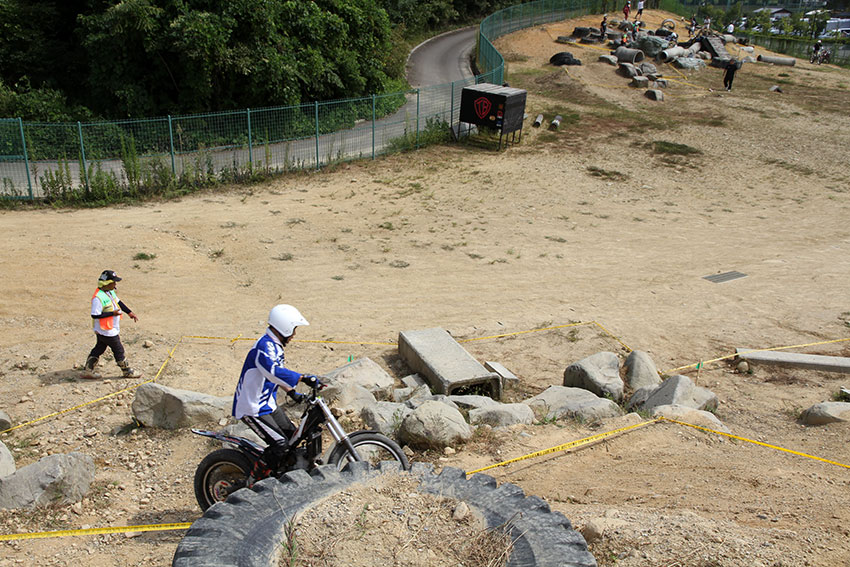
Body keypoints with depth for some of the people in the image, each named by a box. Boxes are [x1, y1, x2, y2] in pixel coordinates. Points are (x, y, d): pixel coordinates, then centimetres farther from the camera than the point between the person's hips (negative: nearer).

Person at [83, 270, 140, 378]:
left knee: (99, 349, 17)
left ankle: (87, 371, 26)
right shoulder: (98, 297, -26)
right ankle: (127, 371, 19)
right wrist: (112, 313, -25)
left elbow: (118, 302, 18)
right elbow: (95, 315, -26)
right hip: (107, 332, -9)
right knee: (119, 350, 5)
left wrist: (129, 312, 14)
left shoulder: (110, 291, 4)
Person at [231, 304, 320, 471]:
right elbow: (273, 371, -43)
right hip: (253, 408, -10)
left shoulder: (275, 345, 9)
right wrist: (303, 378, -45)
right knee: (280, 445, -16)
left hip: (268, 403, 10)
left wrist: (293, 393, 15)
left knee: (292, 436, 13)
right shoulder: (264, 346, -25)